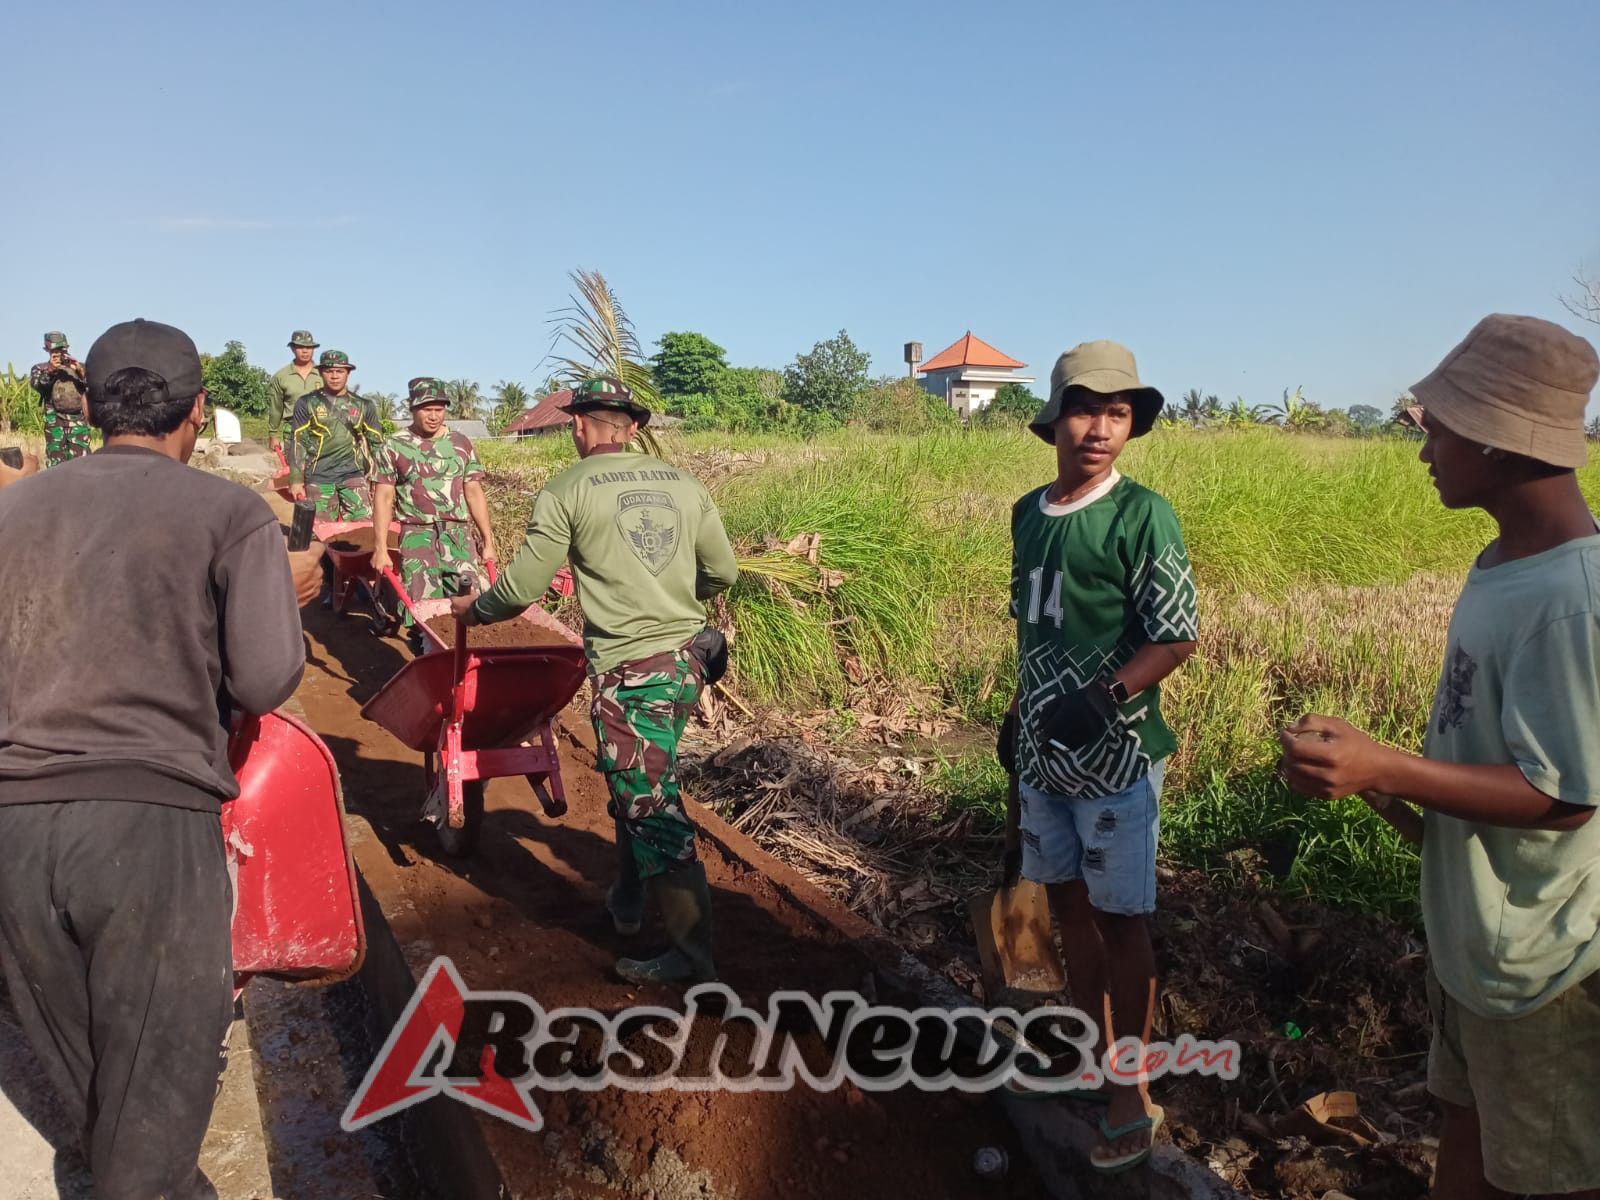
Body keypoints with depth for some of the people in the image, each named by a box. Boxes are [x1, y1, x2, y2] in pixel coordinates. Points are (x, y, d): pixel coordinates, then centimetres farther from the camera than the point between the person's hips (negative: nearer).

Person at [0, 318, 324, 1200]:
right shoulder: (232, 513, -2)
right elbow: (265, 681, -8)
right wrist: (288, 597, 10)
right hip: (152, 815, -5)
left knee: (76, 1062, 23)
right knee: (158, 1065, 11)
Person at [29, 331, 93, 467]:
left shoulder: (78, 366, 17)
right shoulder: (40, 368, 14)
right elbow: (36, 384, -6)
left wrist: (80, 371, -13)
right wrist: (50, 370, -20)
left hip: (78, 420, 1)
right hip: (55, 420, 0)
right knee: (56, 461, -3)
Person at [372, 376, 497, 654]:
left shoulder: (461, 443, 8)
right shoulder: (394, 447, 1)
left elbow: (474, 493, 10)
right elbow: (383, 498, 1)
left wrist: (488, 540, 7)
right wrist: (381, 547, -6)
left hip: (458, 535, 2)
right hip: (417, 537, -2)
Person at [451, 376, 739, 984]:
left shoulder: (567, 489, -6)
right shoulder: (683, 483, 8)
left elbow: (522, 587, -4)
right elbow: (723, 572, 12)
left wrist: (474, 608, 16)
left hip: (629, 671, -6)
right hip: (688, 659, 7)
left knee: (652, 807, 1)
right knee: (636, 785, 24)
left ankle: (693, 952, 8)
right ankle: (627, 900, 39)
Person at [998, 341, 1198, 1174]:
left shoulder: (1141, 516, -13)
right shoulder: (1027, 513, 5)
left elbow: (1176, 639, -14)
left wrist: (1100, 699, -25)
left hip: (1116, 756, -6)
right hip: (1043, 753, 6)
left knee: (1119, 918, 5)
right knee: (1066, 902, 16)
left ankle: (1132, 1094, 23)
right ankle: (1096, 1061, 36)